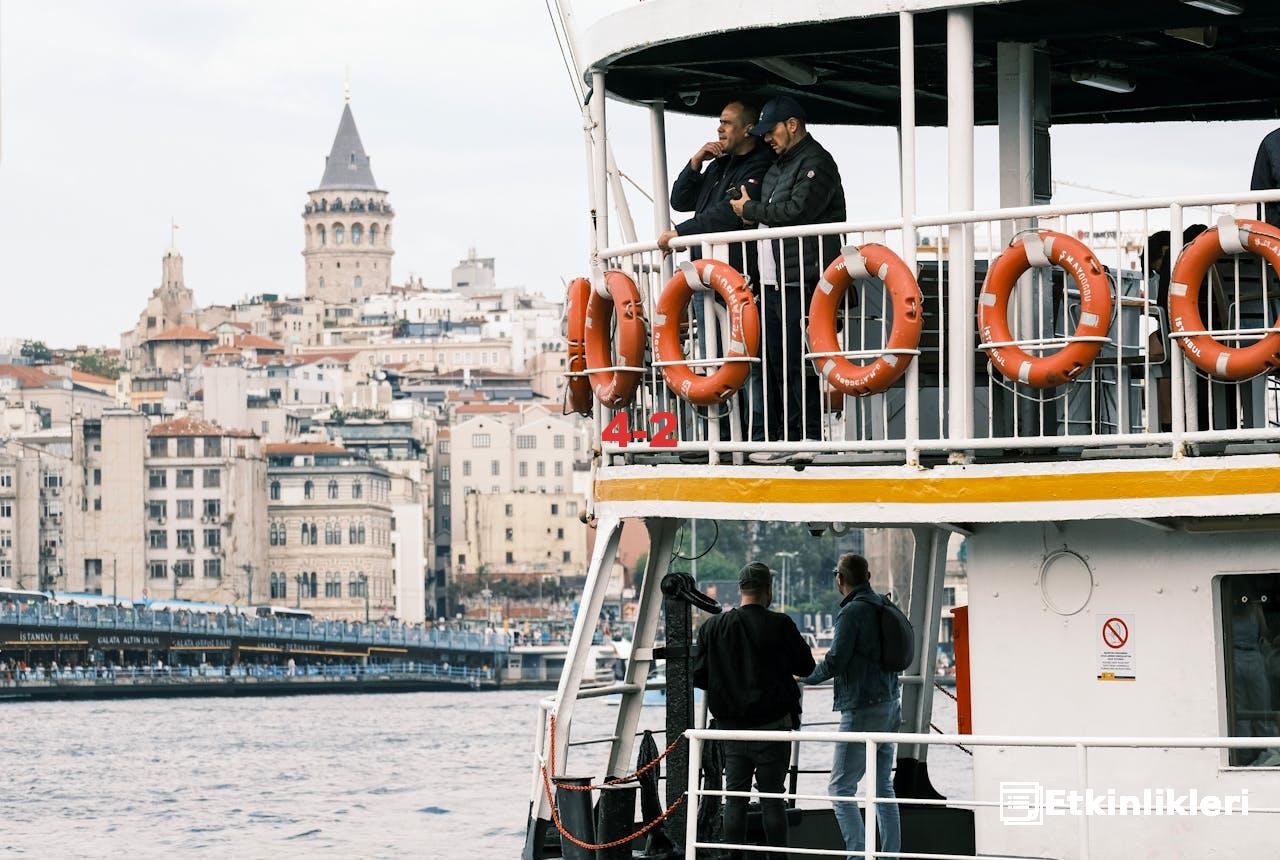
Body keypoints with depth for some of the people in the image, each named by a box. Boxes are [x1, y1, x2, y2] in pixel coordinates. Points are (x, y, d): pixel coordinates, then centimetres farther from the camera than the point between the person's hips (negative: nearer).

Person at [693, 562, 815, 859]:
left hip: (732, 728, 3)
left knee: (735, 800, 8)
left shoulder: (713, 627, 0)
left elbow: (699, 676, 2)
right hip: (772, 724, -3)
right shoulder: (779, 625, -10)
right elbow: (806, 667, -1)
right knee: (772, 799, 3)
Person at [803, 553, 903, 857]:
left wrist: (806, 677, 0)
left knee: (841, 787, -5)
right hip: (890, 705, 9)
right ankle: (891, 853, 12)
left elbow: (835, 662, -17)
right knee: (883, 786, 13)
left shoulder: (852, 612, -14)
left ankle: (857, 854, -12)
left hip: (863, 709, -9)